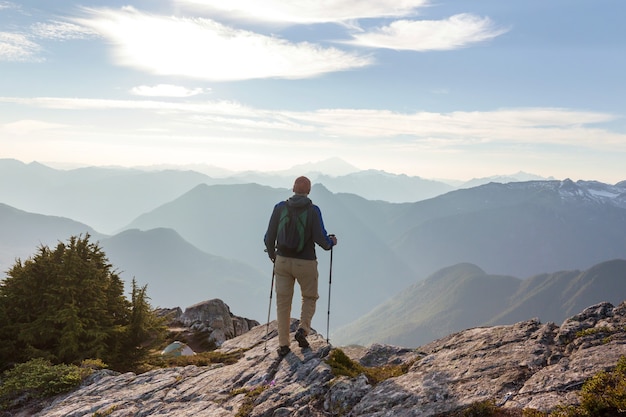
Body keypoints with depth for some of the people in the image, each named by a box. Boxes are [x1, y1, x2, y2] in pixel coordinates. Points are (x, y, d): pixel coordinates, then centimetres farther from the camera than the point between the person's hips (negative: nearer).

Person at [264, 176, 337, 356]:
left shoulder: (279, 207, -3)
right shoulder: (313, 210, -11)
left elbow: (269, 237, -1)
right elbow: (320, 238, -15)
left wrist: (272, 255, 18)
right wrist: (331, 242, 8)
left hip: (282, 261, 2)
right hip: (306, 263, -2)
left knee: (283, 302, 12)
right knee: (310, 297, 22)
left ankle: (283, 345, 15)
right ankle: (303, 330, 3)